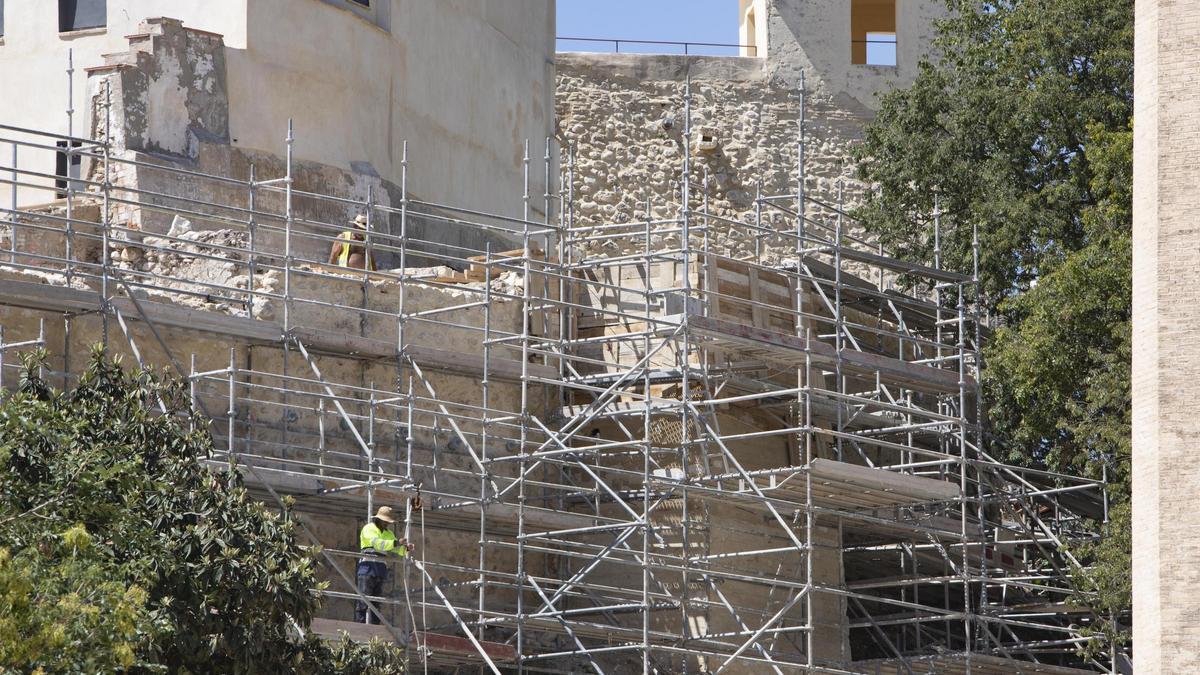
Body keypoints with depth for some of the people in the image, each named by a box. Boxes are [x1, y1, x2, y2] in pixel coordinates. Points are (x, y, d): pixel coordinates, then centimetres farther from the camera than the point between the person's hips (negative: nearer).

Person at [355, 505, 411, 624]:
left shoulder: (389, 533, 23)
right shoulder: (369, 529, 0)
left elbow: (395, 551, 17)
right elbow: (377, 543, -17)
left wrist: (405, 548, -4)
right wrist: (396, 543, -23)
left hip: (381, 569, 7)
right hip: (368, 567, -7)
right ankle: (360, 624, -15)